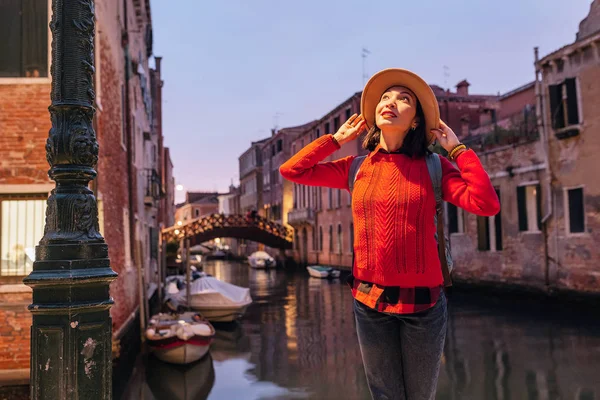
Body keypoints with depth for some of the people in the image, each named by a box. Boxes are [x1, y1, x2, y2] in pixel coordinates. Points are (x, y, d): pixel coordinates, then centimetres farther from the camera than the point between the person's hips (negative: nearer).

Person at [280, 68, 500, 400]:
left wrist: (457, 148, -8)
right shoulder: (355, 169, 4)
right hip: (370, 301, 2)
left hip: (422, 301, -1)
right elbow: (291, 170, 5)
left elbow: (487, 205, -15)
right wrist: (336, 139, 7)